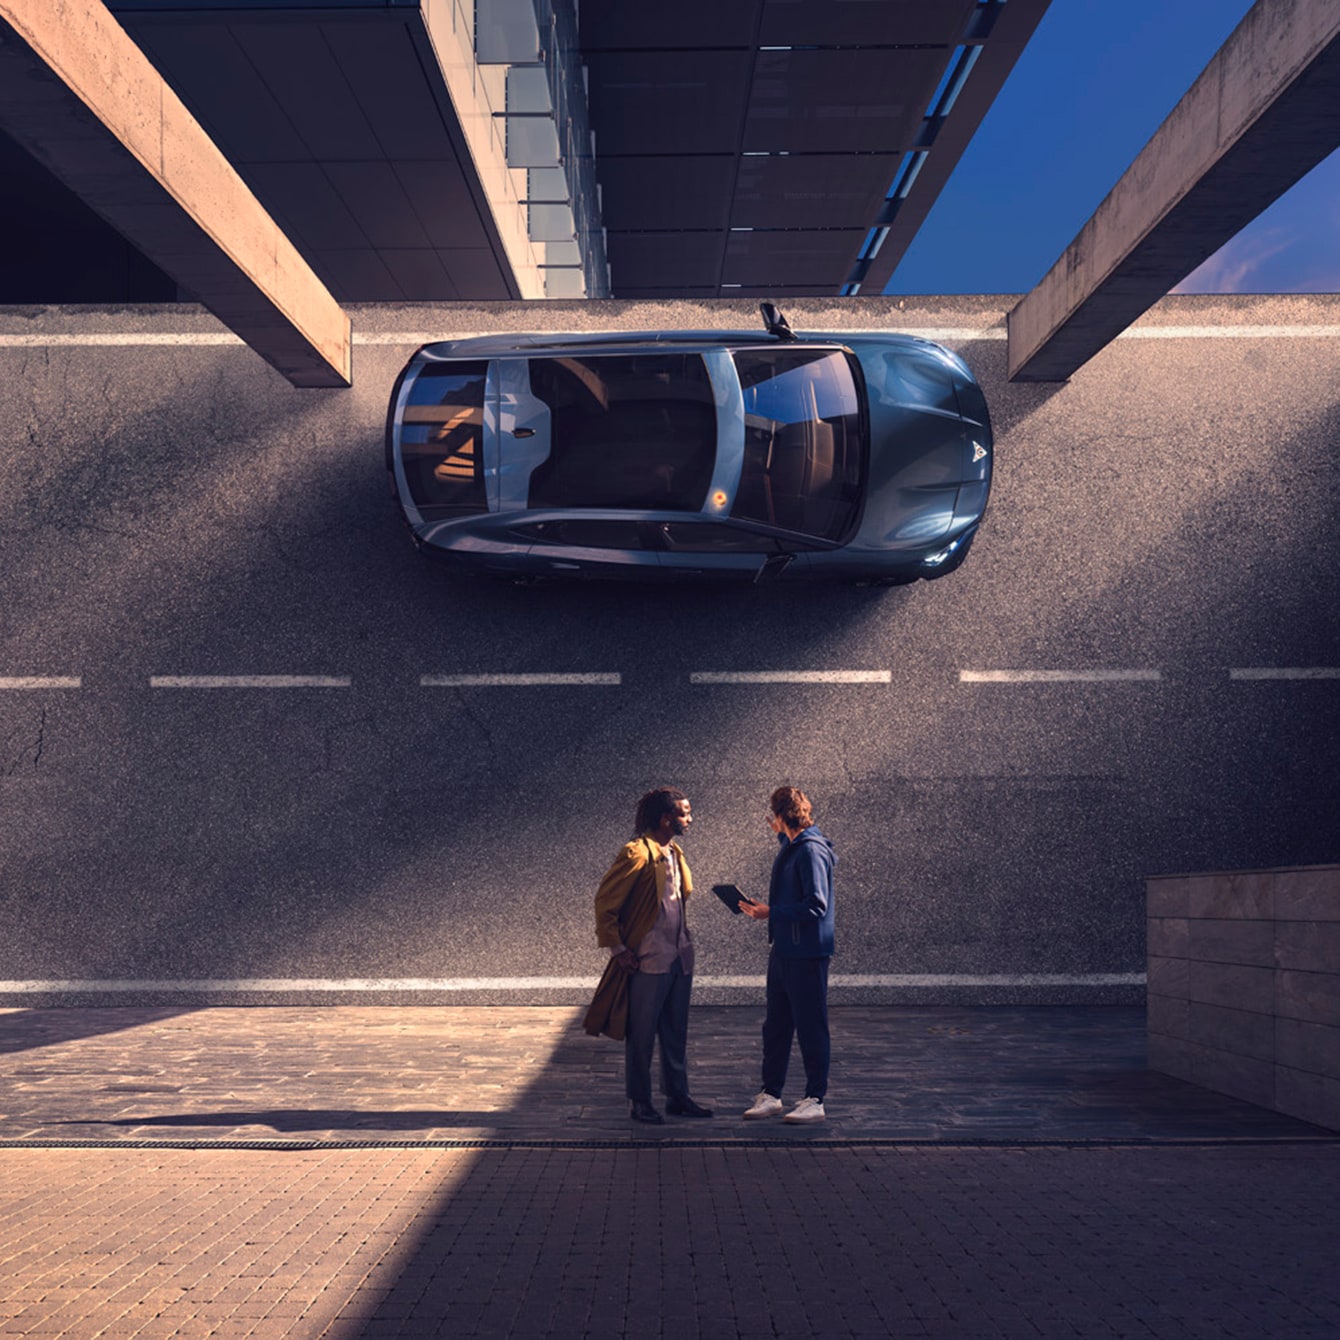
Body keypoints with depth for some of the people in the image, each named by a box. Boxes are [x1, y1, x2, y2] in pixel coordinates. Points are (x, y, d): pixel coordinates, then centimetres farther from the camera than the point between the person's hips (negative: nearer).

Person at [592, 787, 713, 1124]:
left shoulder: (675, 853, 13)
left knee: (676, 1033, 14)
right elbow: (604, 901, -14)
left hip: (679, 958, 8)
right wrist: (618, 949, -13)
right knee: (641, 1035, 2)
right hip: (648, 961, -8)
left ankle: (677, 1097, 23)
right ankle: (639, 1102, 11)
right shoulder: (636, 854, -14)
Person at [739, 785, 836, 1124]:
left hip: (807, 954, -10)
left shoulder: (811, 850, -16)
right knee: (775, 1026, 13)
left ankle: (815, 1101, 8)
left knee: (811, 1028, 0)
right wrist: (763, 908, 11)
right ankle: (770, 1094, 21)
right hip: (783, 950, 10)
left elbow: (816, 905, -22)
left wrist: (772, 913, -19)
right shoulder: (791, 847, 14)